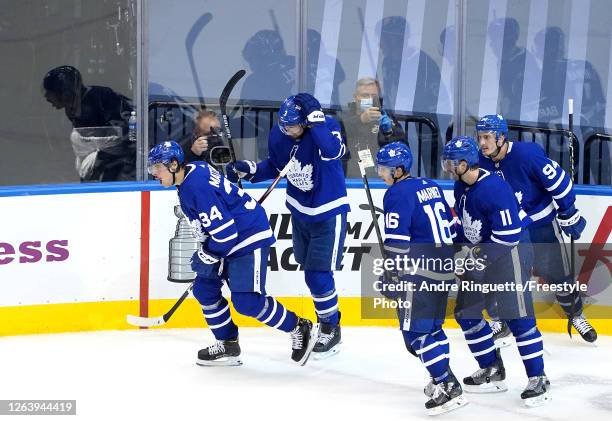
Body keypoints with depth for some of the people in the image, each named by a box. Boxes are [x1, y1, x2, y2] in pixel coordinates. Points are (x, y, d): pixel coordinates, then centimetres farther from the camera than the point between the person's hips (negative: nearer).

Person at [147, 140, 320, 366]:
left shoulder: (197, 186, -25)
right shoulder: (192, 171, 7)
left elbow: (225, 232, -25)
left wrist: (207, 256, -11)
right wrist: (204, 252, 18)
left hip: (250, 237, -11)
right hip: (230, 238, 11)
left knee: (247, 301, -15)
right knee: (204, 289, 8)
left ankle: (301, 329, 0)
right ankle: (228, 346, 16)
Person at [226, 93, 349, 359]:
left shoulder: (326, 126, -24)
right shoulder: (278, 135, -9)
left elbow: (333, 151, -46)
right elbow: (276, 165, 9)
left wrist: (314, 116, -44)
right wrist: (250, 170, -6)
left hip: (328, 213, -6)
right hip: (300, 210, 6)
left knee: (318, 275, -8)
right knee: (310, 270, 18)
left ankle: (331, 330, 12)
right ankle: (327, 317, 40)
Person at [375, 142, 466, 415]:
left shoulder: (398, 193, -11)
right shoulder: (430, 186, 15)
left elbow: (396, 240, -16)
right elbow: (450, 224, 20)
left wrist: (390, 274, -11)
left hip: (420, 271, -10)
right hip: (444, 268, 10)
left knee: (416, 331, -7)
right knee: (431, 326, 21)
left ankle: (449, 390, -12)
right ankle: (443, 380, 27)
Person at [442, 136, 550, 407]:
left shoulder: (493, 188, -26)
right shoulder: (461, 186, 5)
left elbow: (508, 235, -26)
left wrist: (479, 256, -21)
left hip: (509, 254, -10)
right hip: (479, 255, 10)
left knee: (516, 317, -11)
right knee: (465, 312, 9)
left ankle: (537, 379, -3)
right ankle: (493, 371, 20)